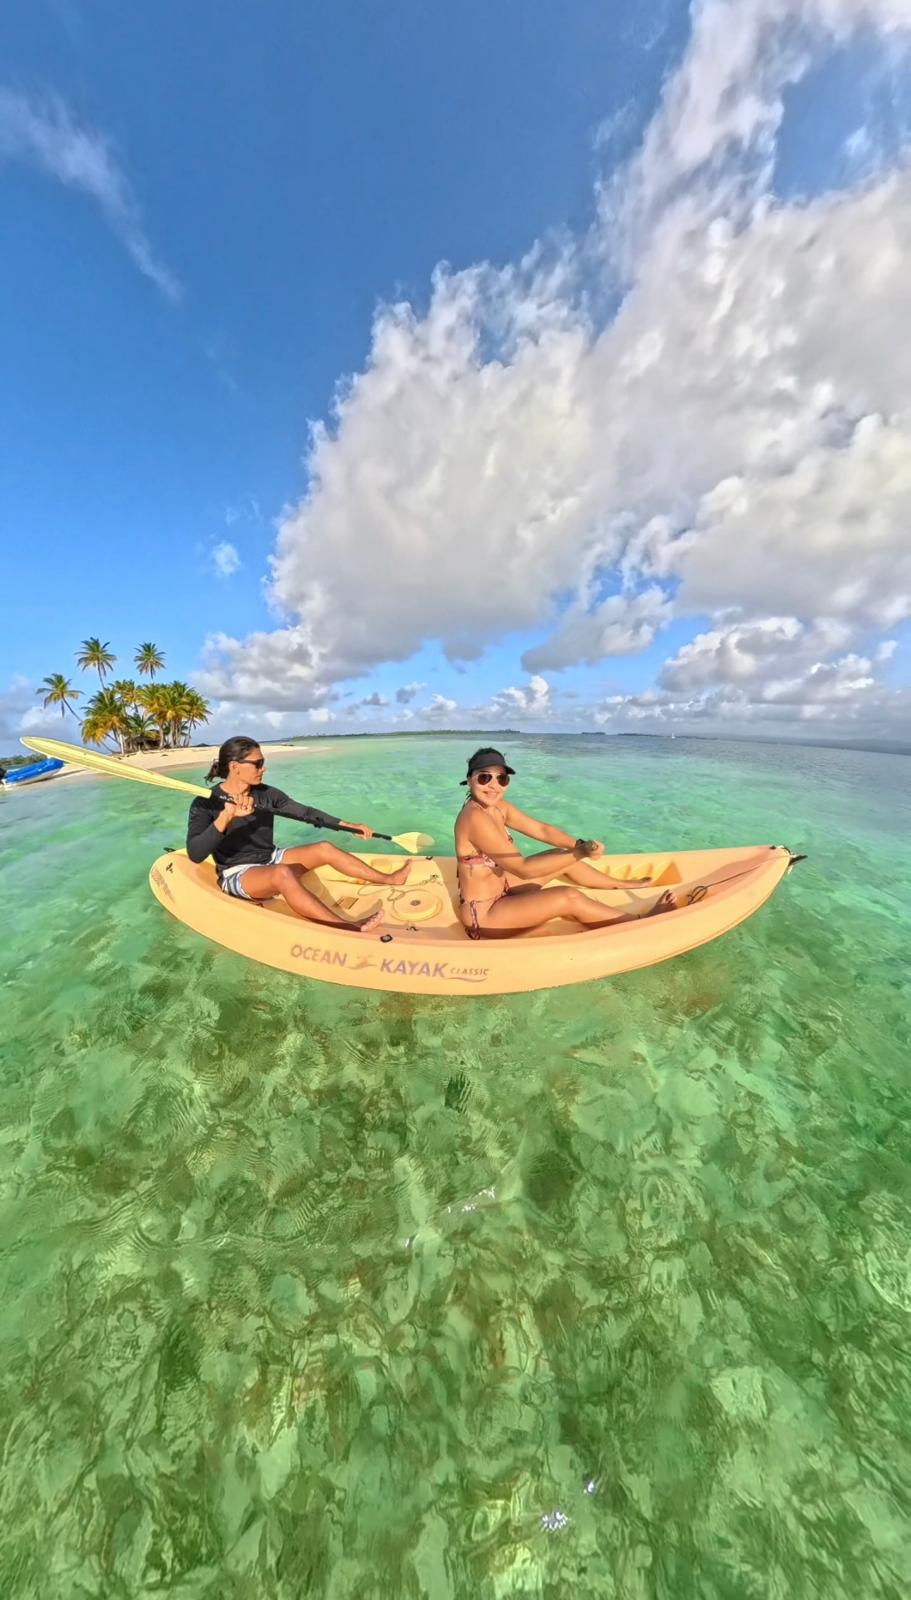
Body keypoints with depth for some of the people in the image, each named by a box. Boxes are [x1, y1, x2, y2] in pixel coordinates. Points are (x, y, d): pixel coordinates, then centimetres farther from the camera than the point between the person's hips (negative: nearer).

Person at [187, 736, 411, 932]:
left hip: (269, 861, 6)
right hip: (237, 875, -6)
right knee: (282, 873, -37)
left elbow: (305, 812, 1)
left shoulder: (265, 794, -2)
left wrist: (348, 825, -3)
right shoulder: (206, 804, -16)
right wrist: (226, 817, -41)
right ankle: (347, 928, -45)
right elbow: (195, 854, -27)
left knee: (324, 849, -8)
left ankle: (390, 879, -1)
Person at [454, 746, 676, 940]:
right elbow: (523, 868, -29)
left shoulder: (497, 807, -2)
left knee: (564, 855, 9)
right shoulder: (475, 817, -29)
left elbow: (541, 829, 1)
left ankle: (623, 884, 29)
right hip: (483, 914, -8)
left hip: (500, 889, 8)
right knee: (569, 897, -15)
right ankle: (641, 922, 6)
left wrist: (579, 845, -13)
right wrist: (579, 853, -30)